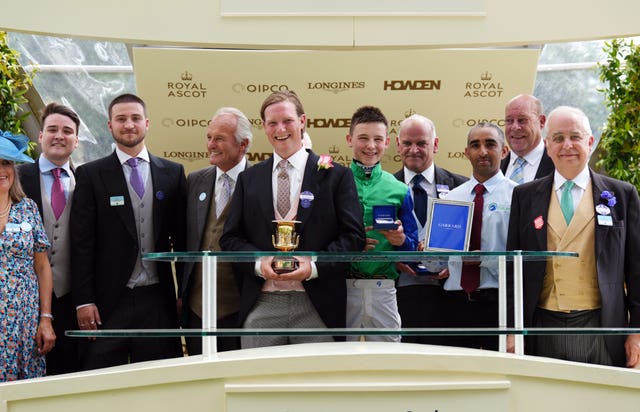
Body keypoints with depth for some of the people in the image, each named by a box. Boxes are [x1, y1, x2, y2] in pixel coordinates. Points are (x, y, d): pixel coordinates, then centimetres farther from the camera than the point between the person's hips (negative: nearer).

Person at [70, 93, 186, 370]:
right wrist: (83, 301, -8)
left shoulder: (173, 173, 9)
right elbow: (81, 243, -1)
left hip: (158, 299, 2)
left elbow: (181, 236, 10)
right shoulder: (91, 175, 2)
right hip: (108, 301, -2)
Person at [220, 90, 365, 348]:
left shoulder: (336, 176, 4)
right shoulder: (248, 179, 13)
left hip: (317, 307, -2)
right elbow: (230, 238, 10)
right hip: (261, 306, 2)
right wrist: (259, 263, -9)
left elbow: (353, 236, 0)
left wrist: (314, 267, -14)